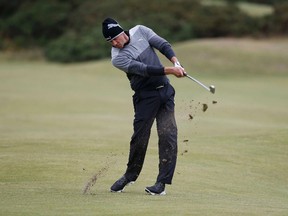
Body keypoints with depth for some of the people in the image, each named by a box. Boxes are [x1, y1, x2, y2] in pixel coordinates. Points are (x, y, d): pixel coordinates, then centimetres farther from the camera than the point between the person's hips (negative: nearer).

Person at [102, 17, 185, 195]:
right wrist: (169, 70, -30)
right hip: (145, 96, -3)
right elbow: (144, 69, -22)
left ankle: (162, 183, -8)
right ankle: (130, 176, 23)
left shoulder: (140, 31, 1)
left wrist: (176, 62, -19)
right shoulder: (118, 58, -13)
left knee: (168, 134, -8)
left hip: (165, 89, 3)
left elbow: (163, 45, -2)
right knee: (140, 137, -2)